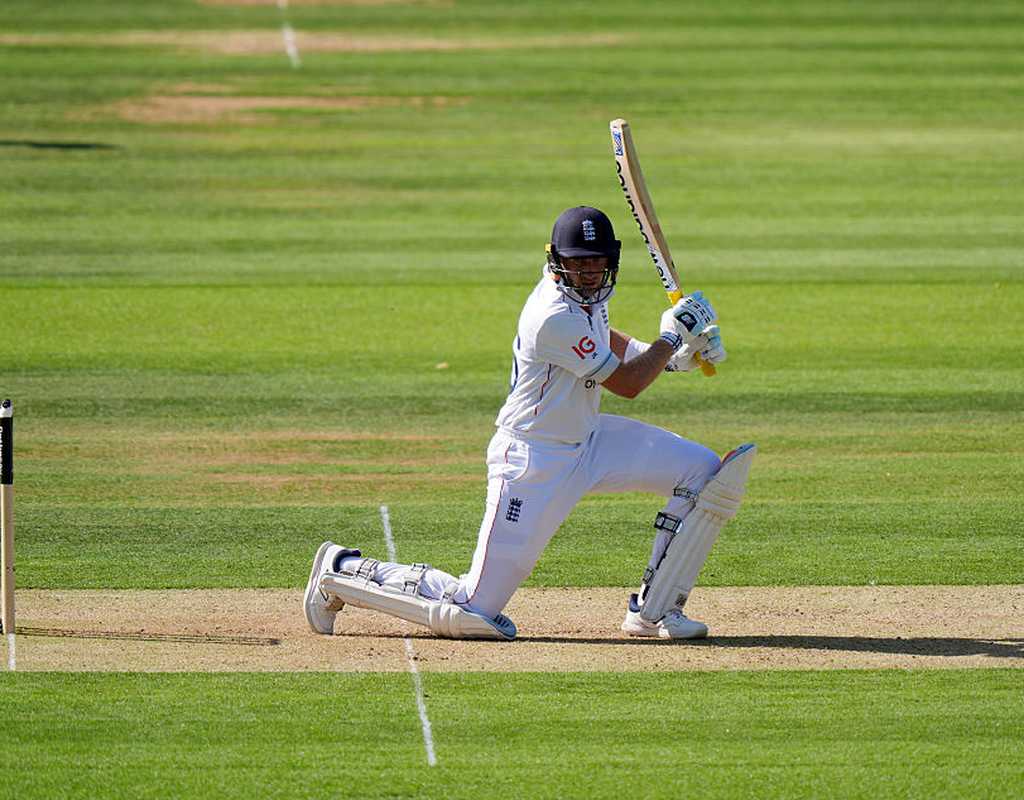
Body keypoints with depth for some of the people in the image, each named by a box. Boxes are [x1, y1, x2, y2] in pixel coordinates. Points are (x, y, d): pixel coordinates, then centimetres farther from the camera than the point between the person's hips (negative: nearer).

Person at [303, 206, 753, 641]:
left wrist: (675, 356, 8)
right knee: (475, 612, -9)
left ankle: (652, 611, 1)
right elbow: (626, 383, -21)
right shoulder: (554, 317, -28)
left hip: (588, 441, 9)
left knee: (703, 472, -5)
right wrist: (672, 333, -8)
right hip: (533, 462, -9)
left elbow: (605, 340, 24)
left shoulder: (586, 294, 0)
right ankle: (343, 571, 11)